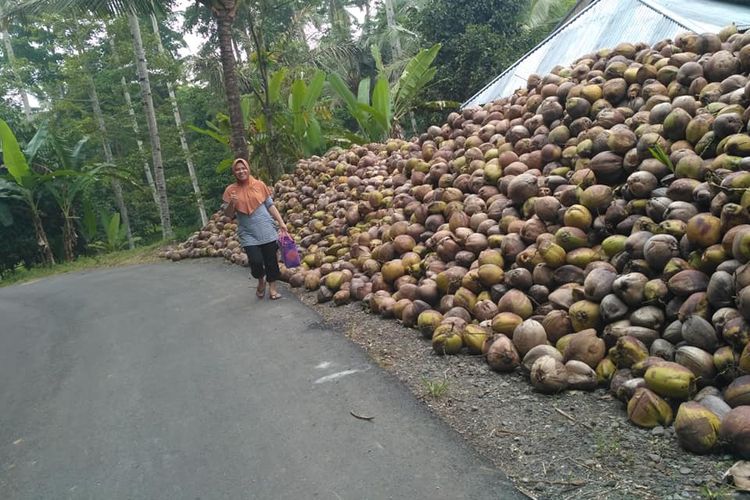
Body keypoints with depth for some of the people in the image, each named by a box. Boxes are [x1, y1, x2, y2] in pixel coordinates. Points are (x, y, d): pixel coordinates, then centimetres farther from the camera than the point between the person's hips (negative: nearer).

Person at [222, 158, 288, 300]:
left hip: (267, 230, 1)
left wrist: (281, 222, 3)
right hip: (248, 233, -1)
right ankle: (261, 280, 18)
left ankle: (272, 288, 20)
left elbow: (270, 205, 8)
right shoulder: (230, 190, 1)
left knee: (271, 260, 4)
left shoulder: (259, 184, 2)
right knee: (256, 261, -13)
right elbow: (228, 215, 3)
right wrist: (232, 203, -17)